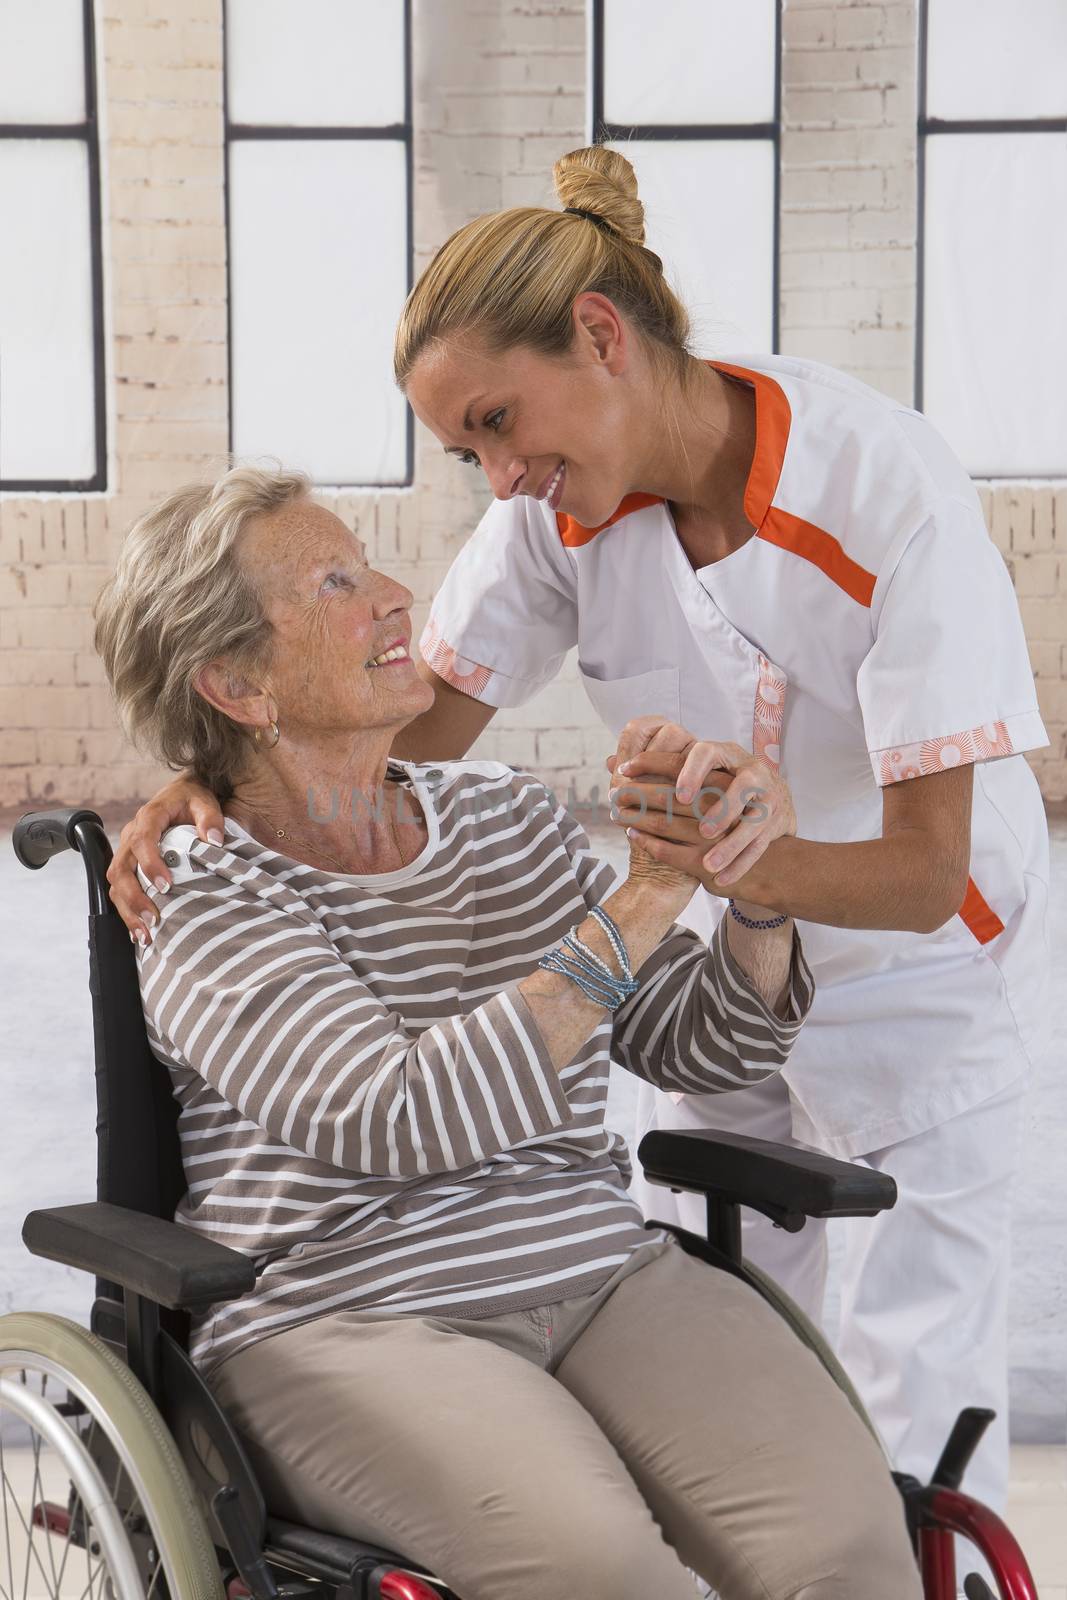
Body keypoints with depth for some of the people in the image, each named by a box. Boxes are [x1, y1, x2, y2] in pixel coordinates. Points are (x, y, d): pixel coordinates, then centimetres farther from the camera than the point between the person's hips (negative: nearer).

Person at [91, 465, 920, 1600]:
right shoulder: (203, 900, -3)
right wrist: (642, 902, -18)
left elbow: (702, 1046, 17)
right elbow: (405, 1121, -20)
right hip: (343, 1323, -4)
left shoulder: (502, 813, 15)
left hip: (604, 1273, 5)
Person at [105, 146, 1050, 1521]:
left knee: (914, 1380, -1)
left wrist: (760, 860, -51)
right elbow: (428, 721, -10)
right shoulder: (562, 503, -16)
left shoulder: (891, 492, -30)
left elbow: (927, 872, -30)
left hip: (921, 955, -4)